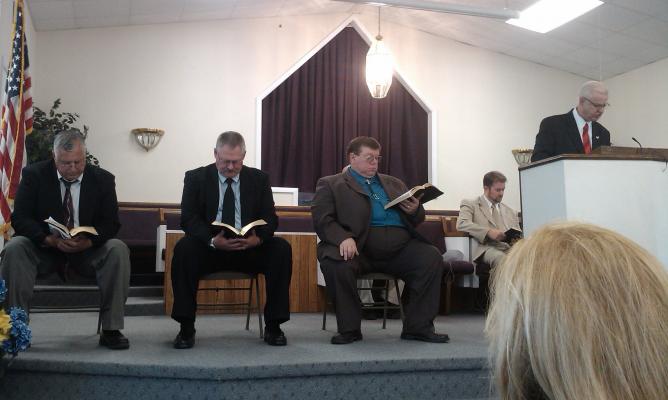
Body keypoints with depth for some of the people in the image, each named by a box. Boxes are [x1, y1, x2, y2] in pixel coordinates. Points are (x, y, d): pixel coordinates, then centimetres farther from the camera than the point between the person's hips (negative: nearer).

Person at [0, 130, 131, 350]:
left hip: (88, 250, 0)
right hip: (44, 248, 0)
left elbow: (111, 223, -5)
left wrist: (87, 242, -27)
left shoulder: (103, 179, -3)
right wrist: (50, 239, -28)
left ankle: (111, 329, -24)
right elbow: (19, 218, -8)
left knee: (118, 250, -28)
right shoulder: (34, 175, -4)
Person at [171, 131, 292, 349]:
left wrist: (258, 238, -24)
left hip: (249, 248, 2)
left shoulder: (259, 179, 6)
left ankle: (273, 326, -16)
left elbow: (270, 218, 1)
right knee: (184, 248, -32)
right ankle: (186, 328, -22)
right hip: (210, 247, -1)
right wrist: (212, 240, -27)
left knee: (281, 248, -25)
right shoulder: (196, 178, 1)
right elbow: (188, 219, -7)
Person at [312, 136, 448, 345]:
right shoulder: (330, 184, 12)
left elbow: (416, 220, 27)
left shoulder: (394, 183, 28)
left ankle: (419, 327, -9)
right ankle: (349, 329, -14)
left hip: (399, 246, 4)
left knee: (432, 257, -20)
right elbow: (321, 218, -3)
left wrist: (415, 210, 2)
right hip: (359, 246, -4)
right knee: (337, 264, -34)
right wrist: (343, 238, -22)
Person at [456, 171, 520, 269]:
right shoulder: (470, 205, 15)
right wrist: (488, 232, -17)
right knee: (500, 257, -40)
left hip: (510, 249, 4)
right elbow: (461, 224, -5)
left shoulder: (510, 212, 30)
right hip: (487, 248, -4)